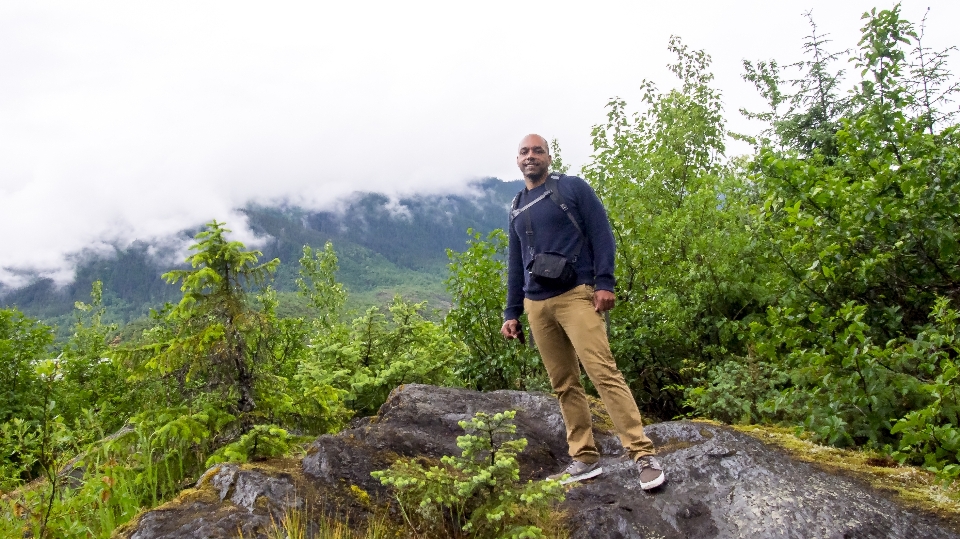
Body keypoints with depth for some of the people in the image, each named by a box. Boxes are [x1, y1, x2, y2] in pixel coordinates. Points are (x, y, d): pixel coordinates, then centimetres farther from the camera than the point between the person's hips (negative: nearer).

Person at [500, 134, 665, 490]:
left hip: (576, 295, -5)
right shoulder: (517, 209, 19)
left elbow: (601, 234, -2)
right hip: (536, 306, 6)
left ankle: (644, 454, -12)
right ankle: (585, 459, 12)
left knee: (603, 373, -15)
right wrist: (511, 313, 17)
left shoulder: (572, 188, 4)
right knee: (564, 386, 5)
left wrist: (604, 283, -13)